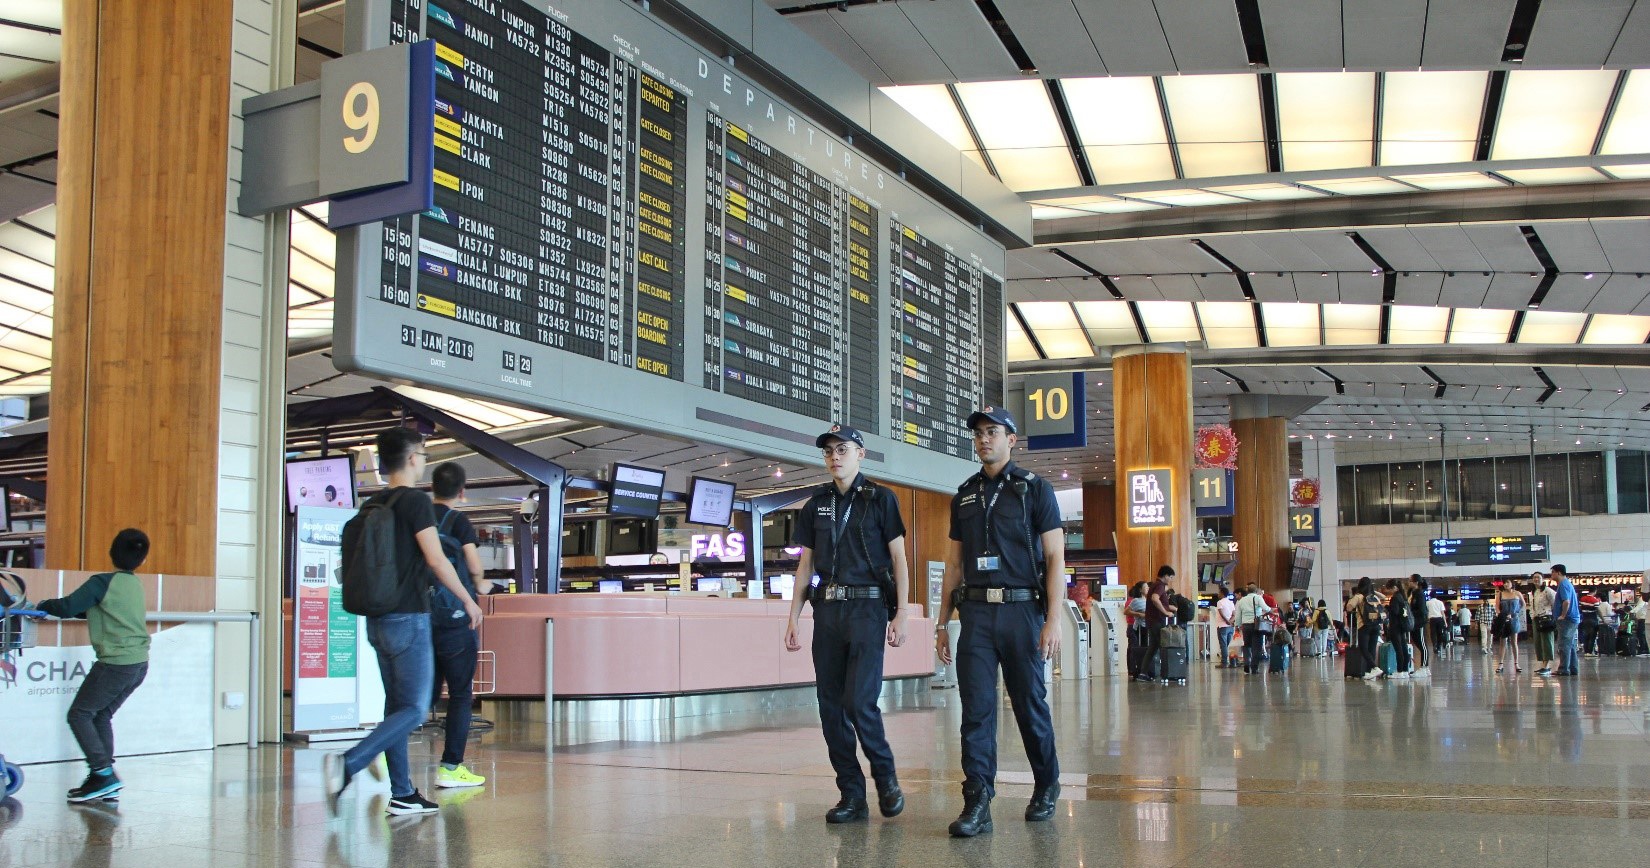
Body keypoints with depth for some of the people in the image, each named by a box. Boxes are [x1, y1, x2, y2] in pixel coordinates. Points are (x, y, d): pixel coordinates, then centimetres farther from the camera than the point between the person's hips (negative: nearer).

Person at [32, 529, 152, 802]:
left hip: (116, 664, -8)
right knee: (101, 716, 15)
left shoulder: (103, 582, -11)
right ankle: (106, 785, 10)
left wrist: (43, 605, 5)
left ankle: (104, 773, -7)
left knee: (79, 714, 2)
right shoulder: (136, 584, 14)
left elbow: (67, 608, -15)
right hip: (140, 664, 8)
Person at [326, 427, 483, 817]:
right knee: (414, 710, -5)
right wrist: (469, 600, -5)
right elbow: (436, 560, -15)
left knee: (397, 706, 12)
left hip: (378, 620, 8)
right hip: (409, 619, -8)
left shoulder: (371, 505, 12)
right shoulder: (416, 501, -11)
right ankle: (348, 763, -21)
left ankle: (403, 795, 15)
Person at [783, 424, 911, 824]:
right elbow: (806, 565, 15)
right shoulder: (816, 505, 13)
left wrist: (900, 615, -8)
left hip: (867, 607, -5)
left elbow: (899, 558, -1)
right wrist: (792, 618, 9)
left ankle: (886, 777, 9)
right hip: (828, 608, 5)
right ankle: (852, 795, 10)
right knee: (831, 705, 2)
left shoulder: (880, 499, 1)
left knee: (860, 701, -14)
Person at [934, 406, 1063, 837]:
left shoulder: (1035, 489, 2)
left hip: (1022, 608, -3)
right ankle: (977, 802, -6)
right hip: (975, 611, 3)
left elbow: (1056, 558, -3)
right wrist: (941, 624, 12)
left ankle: (1046, 786, 27)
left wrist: (1054, 620, -13)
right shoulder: (964, 496, 14)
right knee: (976, 708, -5)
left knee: (1030, 704, 6)